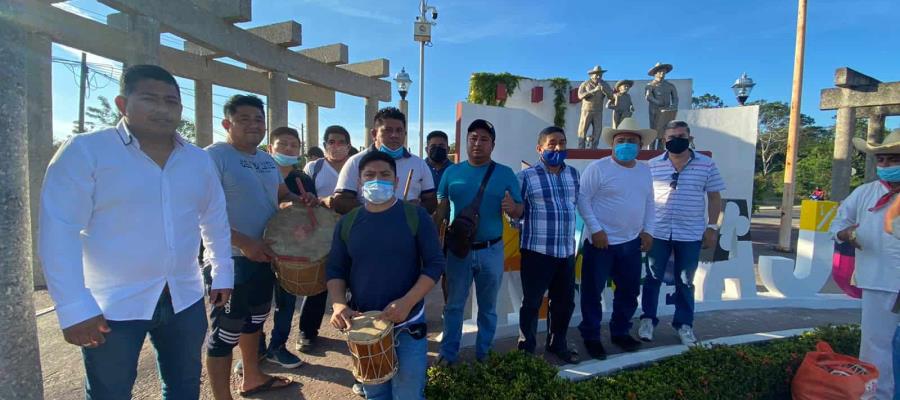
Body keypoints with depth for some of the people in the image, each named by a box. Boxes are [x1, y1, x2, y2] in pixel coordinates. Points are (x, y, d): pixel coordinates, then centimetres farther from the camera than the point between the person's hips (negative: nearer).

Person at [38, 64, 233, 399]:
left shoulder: (199, 160, 5)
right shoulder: (85, 151, -9)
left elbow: (215, 221, 11)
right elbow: (59, 231, -13)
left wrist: (223, 274, 12)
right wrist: (75, 306, -16)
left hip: (185, 299, 4)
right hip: (111, 305, -4)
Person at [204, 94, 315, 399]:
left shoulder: (267, 160, 9)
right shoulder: (214, 156, -15)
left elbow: (282, 195, 21)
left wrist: (301, 201, -2)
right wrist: (244, 242, -28)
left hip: (264, 257, 9)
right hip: (231, 260, -9)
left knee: (254, 320, 23)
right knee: (226, 332, 4)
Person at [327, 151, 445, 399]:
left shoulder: (415, 216, -7)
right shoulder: (347, 223, 2)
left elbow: (435, 264, -9)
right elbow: (335, 270, 6)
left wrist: (407, 302, -22)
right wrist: (339, 305, -13)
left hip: (408, 325, -3)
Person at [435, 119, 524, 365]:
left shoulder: (505, 173, -1)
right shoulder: (452, 172, 2)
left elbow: (520, 211, -1)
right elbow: (441, 209, 6)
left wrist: (512, 208, -22)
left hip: (491, 251, 0)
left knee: (488, 307, 14)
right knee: (454, 304, 12)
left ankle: (483, 354, 31)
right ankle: (448, 353, 27)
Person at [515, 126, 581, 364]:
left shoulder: (574, 174, 9)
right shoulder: (526, 176, -8)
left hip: (567, 251, 6)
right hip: (537, 251, -5)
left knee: (565, 302, 16)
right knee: (532, 302, 6)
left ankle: (558, 344, 36)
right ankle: (526, 348, 23)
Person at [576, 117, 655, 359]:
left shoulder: (644, 170, 10)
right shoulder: (597, 168, -11)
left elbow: (649, 202, 17)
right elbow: (583, 199, -13)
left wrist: (647, 230, 8)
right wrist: (596, 229, -18)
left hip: (631, 242, 6)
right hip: (601, 241, -6)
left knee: (629, 291, 17)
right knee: (593, 292, 4)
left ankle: (620, 332, 36)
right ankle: (590, 336, 21)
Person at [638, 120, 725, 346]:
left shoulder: (706, 165, 1)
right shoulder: (653, 165, 1)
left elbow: (714, 197, 5)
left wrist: (712, 227, 1)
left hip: (690, 235, 0)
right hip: (658, 232, 0)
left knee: (685, 282, 12)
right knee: (653, 278, 9)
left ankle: (684, 324, 27)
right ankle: (648, 319, 23)